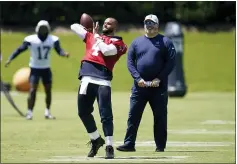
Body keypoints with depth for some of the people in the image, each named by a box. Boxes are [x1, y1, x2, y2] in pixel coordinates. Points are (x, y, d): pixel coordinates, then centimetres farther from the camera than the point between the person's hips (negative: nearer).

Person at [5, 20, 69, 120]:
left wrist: (64, 54, -34)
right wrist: (10, 59, -19)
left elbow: (59, 50, -11)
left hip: (46, 69, 3)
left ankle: (47, 112, 22)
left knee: (48, 91, 7)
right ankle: (29, 113, -10)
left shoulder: (53, 40, -5)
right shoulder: (31, 40, -13)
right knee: (32, 90, -13)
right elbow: (20, 49, -11)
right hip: (35, 69, -3)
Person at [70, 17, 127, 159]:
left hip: (103, 81, -6)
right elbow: (74, 27, 28)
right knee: (83, 112, 11)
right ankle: (96, 140, 28)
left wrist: (96, 36, 2)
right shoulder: (91, 36, 23)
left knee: (105, 114, -11)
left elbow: (106, 50, -11)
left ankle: (109, 147, -8)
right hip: (87, 78, 6)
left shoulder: (118, 43, 7)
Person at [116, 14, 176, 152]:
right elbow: (130, 61, 7)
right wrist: (138, 78, -8)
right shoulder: (136, 42, 10)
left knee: (160, 117, 2)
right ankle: (129, 144, 1)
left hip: (159, 87, -2)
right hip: (139, 86, 2)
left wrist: (159, 79, -13)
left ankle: (160, 146, 9)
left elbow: (171, 62, -4)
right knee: (133, 115, -1)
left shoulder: (165, 42, 2)